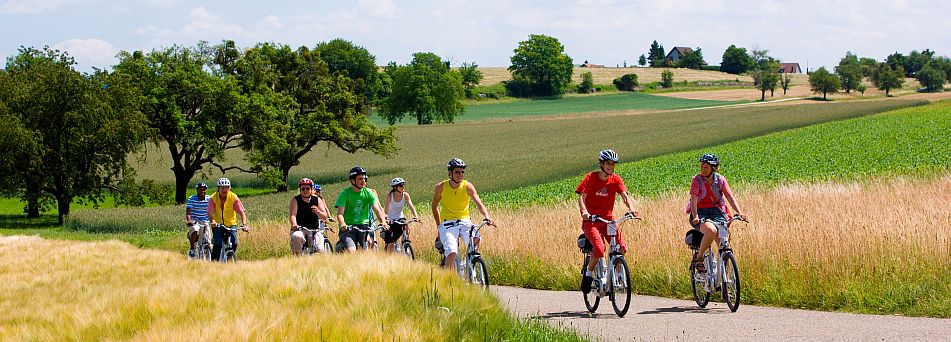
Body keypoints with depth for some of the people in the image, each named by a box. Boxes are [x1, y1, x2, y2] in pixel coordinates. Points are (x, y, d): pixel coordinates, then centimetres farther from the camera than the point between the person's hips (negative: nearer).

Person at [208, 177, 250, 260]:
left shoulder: (234, 197, -13)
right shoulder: (213, 198, -13)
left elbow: (241, 212, -16)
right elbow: (210, 212, -21)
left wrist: (244, 224, -31)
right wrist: (212, 221, -42)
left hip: (231, 224, 1)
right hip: (218, 225, -1)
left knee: (234, 244, -16)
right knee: (217, 245, -19)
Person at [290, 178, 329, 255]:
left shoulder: (317, 200, 5)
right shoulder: (295, 200, 0)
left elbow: (324, 217, -2)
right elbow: (293, 215, -14)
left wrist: (318, 212, -25)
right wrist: (294, 225, -35)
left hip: (315, 229, 2)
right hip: (300, 229, -2)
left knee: (320, 250, -18)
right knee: (296, 236, -36)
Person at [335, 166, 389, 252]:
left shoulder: (368, 193, 1)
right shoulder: (345, 193, -7)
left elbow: (377, 210, -9)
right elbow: (340, 214, -17)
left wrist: (383, 222, -29)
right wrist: (343, 224, -38)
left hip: (363, 225, 3)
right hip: (348, 227, -3)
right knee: (352, 251, -24)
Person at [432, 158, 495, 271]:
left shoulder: (467, 186, -6)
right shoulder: (441, 187, -5)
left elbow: (479, 203, -18)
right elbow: (434, 207, 10)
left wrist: (487, 217, -37)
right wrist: (440, 227, 9)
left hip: (464, 221, 1)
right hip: (448, 223, -1)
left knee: (476, 240, -30)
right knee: (451, 253, -24)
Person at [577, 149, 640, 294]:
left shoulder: (616, 179, 3)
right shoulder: (590, 178, -6)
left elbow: (624, 195, -8)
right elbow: (581, 197, -14)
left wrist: (631, 209, -29)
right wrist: (584, 212, -35)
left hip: (608, 219, 4)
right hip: (591, 220, -4)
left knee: (622, 248, -16)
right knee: (599, 249, -26)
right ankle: (588, 274, -1)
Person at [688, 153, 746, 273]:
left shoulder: (720, 180, 3)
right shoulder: (697, 180, -4)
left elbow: (730, 197, -2)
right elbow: (694, 199, -13)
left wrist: (739, 213, -17)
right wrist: (695, 217, -28)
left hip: (717, 213, 3)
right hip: (701, 213, -3)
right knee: (711, 231, -37)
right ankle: (698, 257, -16)